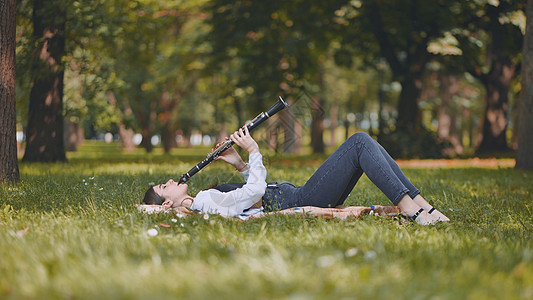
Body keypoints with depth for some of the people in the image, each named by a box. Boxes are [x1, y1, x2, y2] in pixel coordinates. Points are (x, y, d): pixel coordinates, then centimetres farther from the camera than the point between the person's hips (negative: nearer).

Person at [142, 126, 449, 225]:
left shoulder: (204, 201, 20)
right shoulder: (205, 201, -11)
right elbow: (255, 191, -22)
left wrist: (239, 164, 16)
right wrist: (252, 151, -11)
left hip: (297, 194, 10)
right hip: (299, 203, -10)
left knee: (367, 144, 4)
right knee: (360, 142, -14)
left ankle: (422, 205, -3)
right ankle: (408, 206, -21)